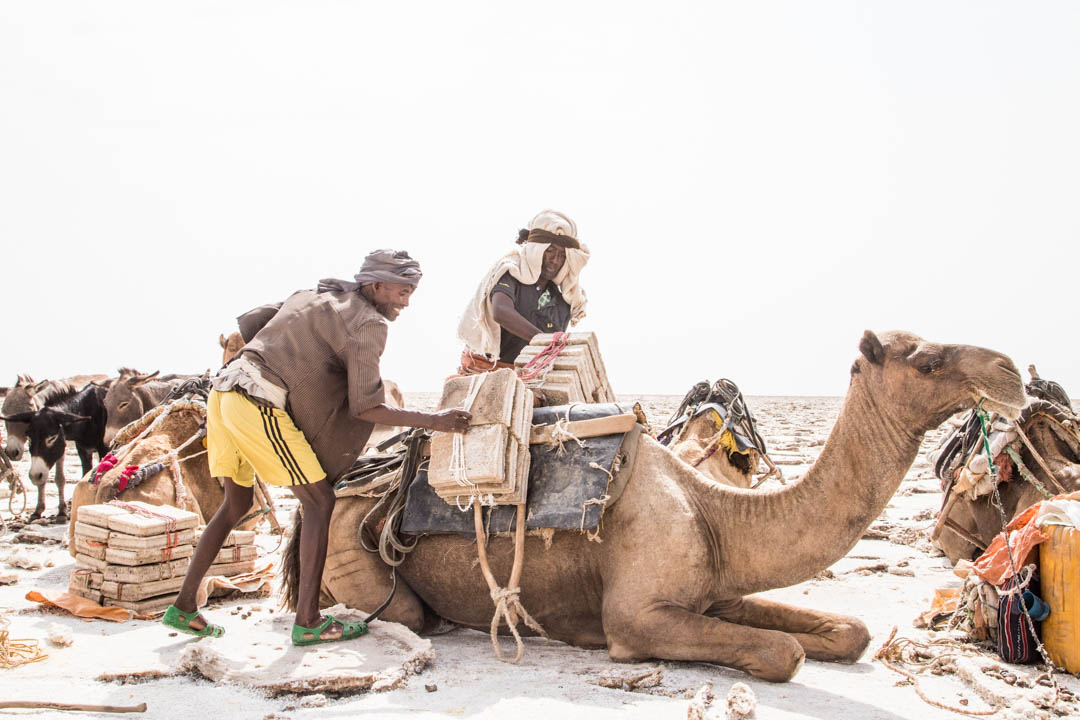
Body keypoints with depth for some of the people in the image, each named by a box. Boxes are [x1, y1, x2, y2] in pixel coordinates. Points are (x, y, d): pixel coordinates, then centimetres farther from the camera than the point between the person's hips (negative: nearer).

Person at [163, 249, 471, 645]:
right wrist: (433, 420, -9)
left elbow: (246, 324, 23)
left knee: (237, 503, 21)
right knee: (319, 501, 0)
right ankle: (308, 621, 1)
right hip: (259, 407, -9)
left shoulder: (312, 296, 21)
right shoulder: (368, 323, -4)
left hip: (224, 389, 9)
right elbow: (365, 408, -10)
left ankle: (183, 607, 25)